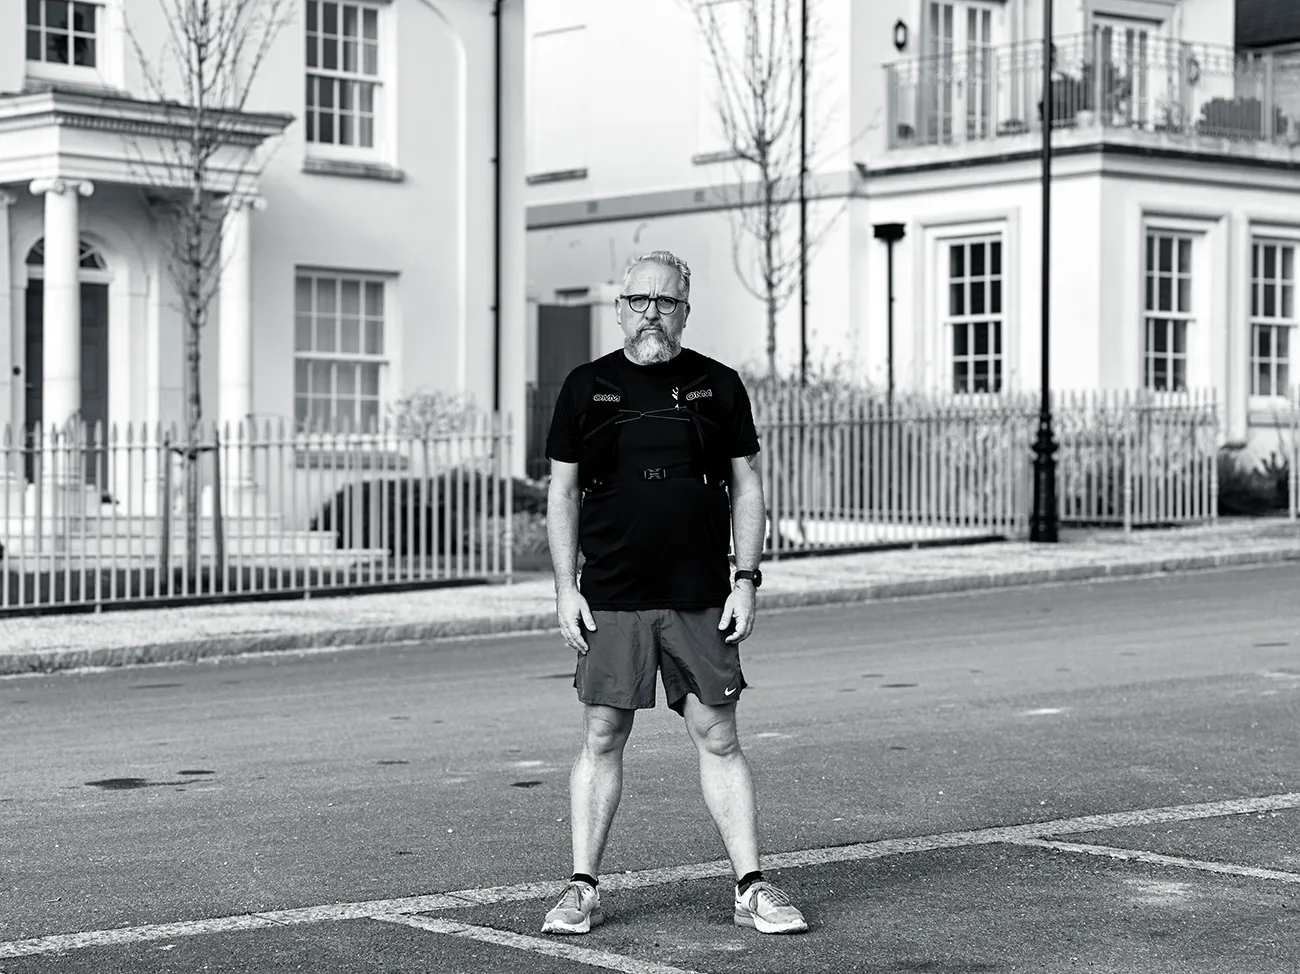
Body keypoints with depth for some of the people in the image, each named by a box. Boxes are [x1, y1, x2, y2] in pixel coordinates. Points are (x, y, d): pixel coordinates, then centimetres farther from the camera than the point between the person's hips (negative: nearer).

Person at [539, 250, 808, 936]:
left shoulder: (718, 386, 6)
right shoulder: (586, 387, 5)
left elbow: (747, 487, 8)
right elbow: (562, 493, 7)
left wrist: (746, 581, 0)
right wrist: (566, 588, -1)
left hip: (701, 599, 0)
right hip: (610, 599, 0)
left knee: (718, 738, 1)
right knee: (602, 739, 3)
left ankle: (751, 889, 5)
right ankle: (582, 888, 11)